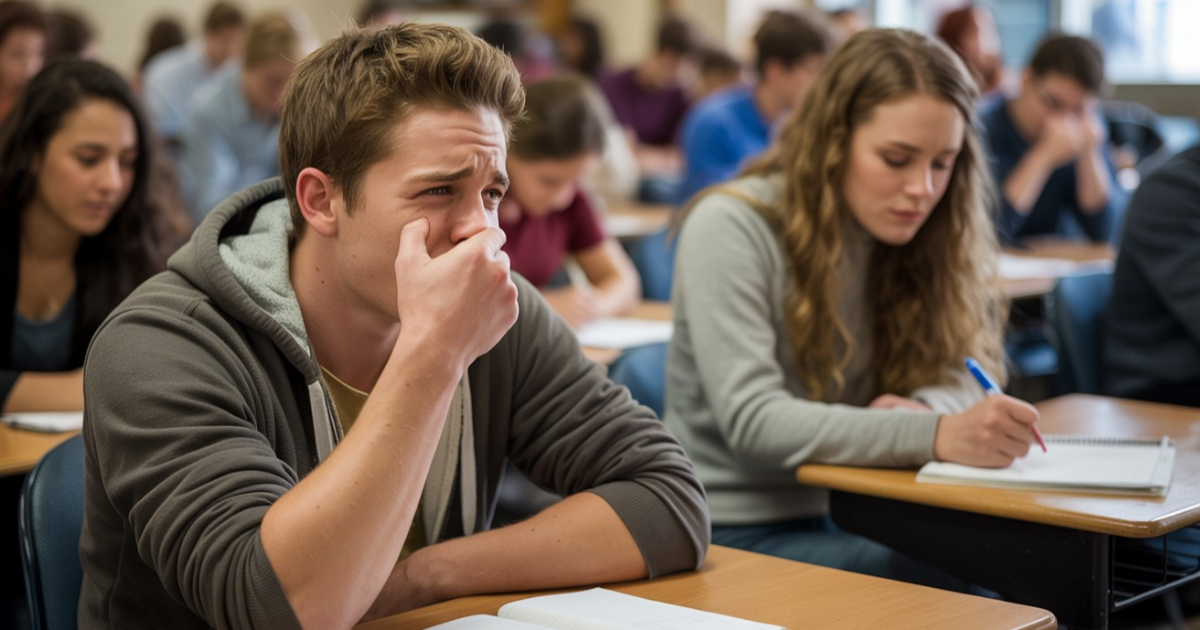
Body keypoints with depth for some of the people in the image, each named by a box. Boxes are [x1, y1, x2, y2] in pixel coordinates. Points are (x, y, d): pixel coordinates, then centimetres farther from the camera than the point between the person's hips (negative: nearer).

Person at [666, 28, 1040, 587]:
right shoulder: (731, 227, -14)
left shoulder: (900, 232, 6)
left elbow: (957, 373, 6)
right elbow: (752, 421, -23)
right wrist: (935, 436, -34)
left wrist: (926, 407, -19)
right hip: (733, 531, -6)